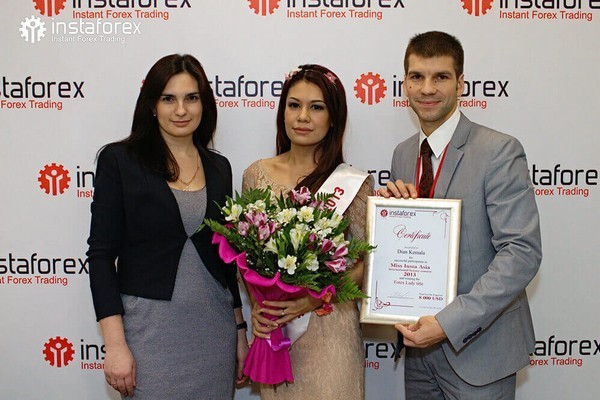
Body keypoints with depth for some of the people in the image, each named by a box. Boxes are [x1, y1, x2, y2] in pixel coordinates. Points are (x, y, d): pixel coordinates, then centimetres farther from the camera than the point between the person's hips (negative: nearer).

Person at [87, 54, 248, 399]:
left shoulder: (219, 167, 7)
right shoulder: (119, 160, -5)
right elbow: (102, 253, -7)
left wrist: (240, 330, 12)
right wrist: (115, 344, -12)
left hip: (214, 327, 4)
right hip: (149, 327, -4)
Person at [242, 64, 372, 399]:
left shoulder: (354, 181, -8)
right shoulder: (256, 175, 1)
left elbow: (367, 261, -5)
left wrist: (315, 298, -17)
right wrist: (256, 304, -6)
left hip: (330, 325, -2)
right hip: (271, 325, 3)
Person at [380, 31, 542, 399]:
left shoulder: (499, 151, -14)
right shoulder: (403, 154, 7)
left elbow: (522, 252, -20)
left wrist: (449, 322, -24)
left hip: (477, 346, -6)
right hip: (419, 340, 6)